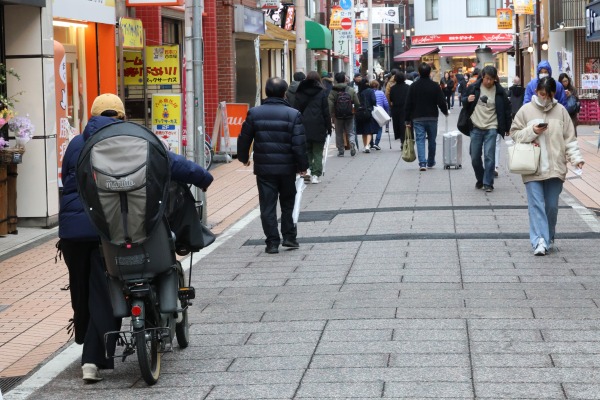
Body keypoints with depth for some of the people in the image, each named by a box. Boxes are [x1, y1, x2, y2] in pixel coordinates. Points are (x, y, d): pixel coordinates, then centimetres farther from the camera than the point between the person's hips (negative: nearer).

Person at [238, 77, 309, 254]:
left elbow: (244, 138, 6)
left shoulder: (254, 113, -2)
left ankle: (272, 242, 3)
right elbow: (299, 143, -11)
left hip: (263, 167, 1)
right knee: (287, 203, 18)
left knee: (267, 205, 5)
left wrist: (243, 157, 23)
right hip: (287, 167, 0)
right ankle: (289, 236, 16)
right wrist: (302, 165, 0)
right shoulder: (293, 114, -8)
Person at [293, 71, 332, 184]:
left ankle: (307, 168, -3)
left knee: (306, 150, 15)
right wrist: (329, 127, 3)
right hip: (318, 127, -2)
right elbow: (326, 112, -3)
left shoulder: (300, 93, 3)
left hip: (304, 127, 2)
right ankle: (316, 175, 1)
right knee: (318, 152, 5)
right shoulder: (322, 92, -3)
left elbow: (297, 110, 4)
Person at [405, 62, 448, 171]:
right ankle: (431, 162, 26)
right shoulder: (435, 86, -5)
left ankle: (422, 163, -17)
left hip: (417, 118, 0)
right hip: (432, 117, 0)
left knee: (420, 140, -2)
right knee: (432, 140, 14)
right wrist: (445, 112, 15)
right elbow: (441, 102, -5)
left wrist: (408, 120, 4)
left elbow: (408, 104, -1)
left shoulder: (413, 86, -2)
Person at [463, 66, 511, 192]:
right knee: (475, 157, 7)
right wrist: (467, 100, -10)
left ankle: (488, 183, 2)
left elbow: (506, 109, 7)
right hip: (476, 128, 2)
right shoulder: (474, 88, 2)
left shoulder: (499, 91, -1)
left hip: (491, 128, -2)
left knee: (489, 156, -7)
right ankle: (480, 179, 28)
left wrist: (507, 128, 7)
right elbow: (464, 103, 14)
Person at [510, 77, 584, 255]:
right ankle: (539, 241, -13)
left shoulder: (560, 111, 4)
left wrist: (576, 158, -4)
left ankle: (548, 239, 20)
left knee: (552, 205, 7)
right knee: (536, 204, -8)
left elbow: (569, 138, 6)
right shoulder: (526, 110, 1)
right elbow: (514, 133, 4)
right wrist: (531, 131, -13)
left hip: (555, 168, 1)